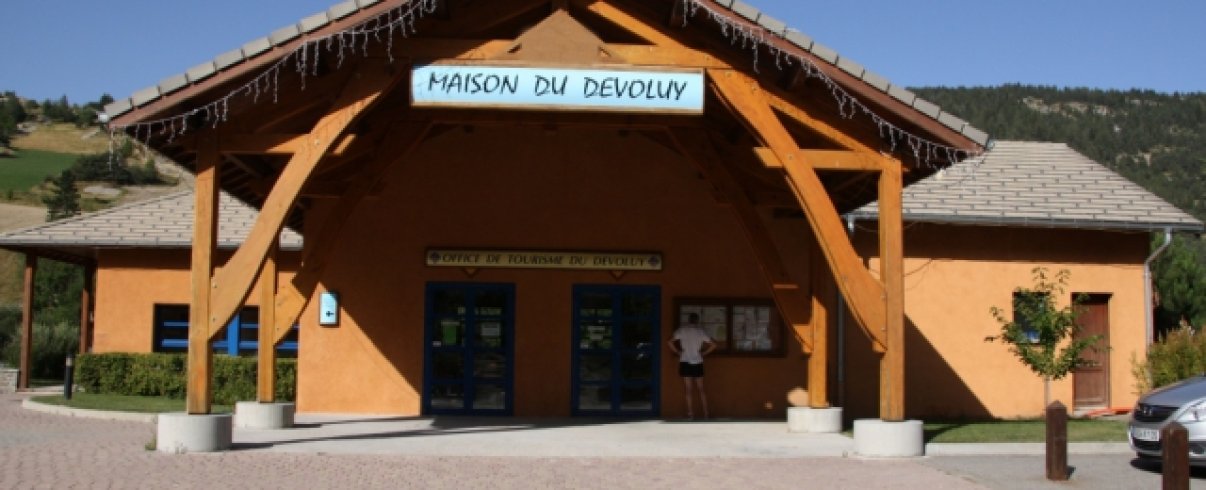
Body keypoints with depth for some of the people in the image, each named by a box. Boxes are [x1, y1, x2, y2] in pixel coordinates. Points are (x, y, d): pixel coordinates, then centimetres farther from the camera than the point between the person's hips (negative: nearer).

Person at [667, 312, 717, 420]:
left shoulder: (682, 329, 0)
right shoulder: (700, 330, 5)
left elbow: (669, 342, -9)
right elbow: (713, 345, 3)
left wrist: (678, 352, -1)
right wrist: (703, 353, 8)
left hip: (685, 362, -1)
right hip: (698, 363, 1)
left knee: (689, 390, 0)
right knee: (701, 389, 8)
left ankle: (691, 414, -2)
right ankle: (705, 413, 6)